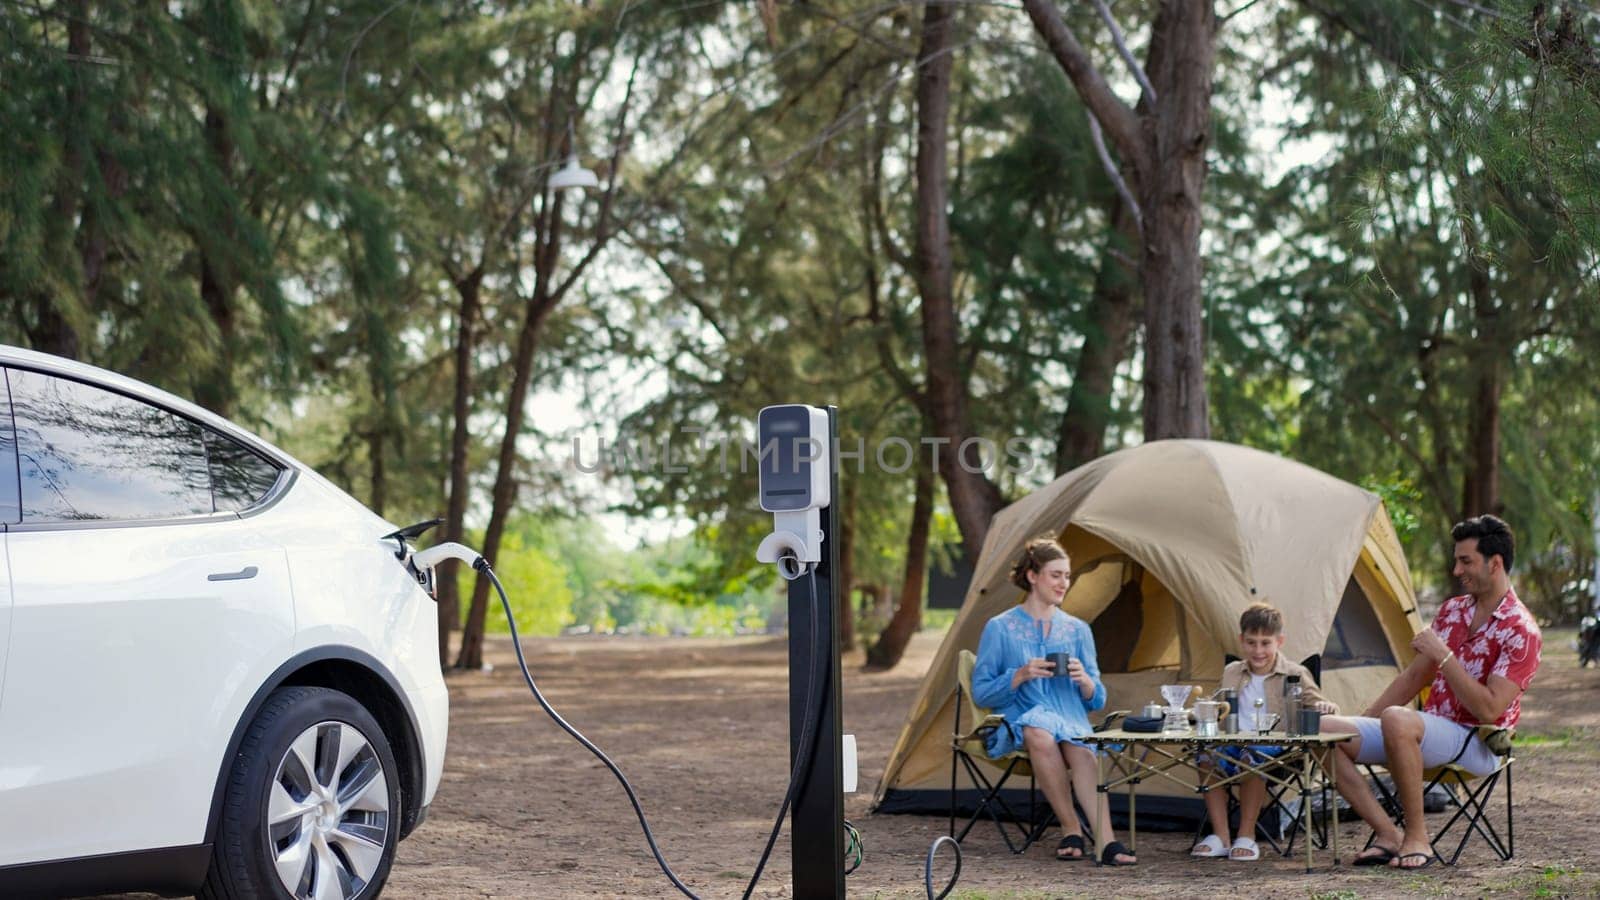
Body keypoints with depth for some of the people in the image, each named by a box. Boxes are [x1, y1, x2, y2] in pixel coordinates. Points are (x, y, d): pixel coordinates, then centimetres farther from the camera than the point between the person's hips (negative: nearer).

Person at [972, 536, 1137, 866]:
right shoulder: (1000, 628, 5)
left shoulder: (1077, 630, 15)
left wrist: (1084, 680, -8)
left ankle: (1105, 841, -48)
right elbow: (981, 692, 2)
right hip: (1016, 725, -2)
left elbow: (1097, 701, 15)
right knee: (1040, 732, -38)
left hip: (1071, 721, 2)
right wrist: (1021, 675, -13)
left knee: (1081, 748, -35)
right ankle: (1071, 829, -27)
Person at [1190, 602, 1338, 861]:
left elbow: (1317, 703, 1)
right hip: (1235, 742, 4)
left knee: (1252, 758, -38)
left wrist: (1325, 707, -22)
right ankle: (1220, 837, -24)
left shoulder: (1294, 675, 7)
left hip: (1274, 746, -4)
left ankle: (1247, 837, -25)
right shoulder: (1232, 673, 20)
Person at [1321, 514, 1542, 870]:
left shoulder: (1520, 630, -11)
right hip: (1430, 731, 8)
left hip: (1475, 745, -8)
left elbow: (1488, 710, -20)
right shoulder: (1452, 610, 13)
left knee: (1396, 719, -39)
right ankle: (1388, 834, -14)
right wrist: (1362, 722, 15)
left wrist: (1443, 656, -20)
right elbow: (1413, 678, 20)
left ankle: (1417, 838, -26)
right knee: (1325, 731, -10)